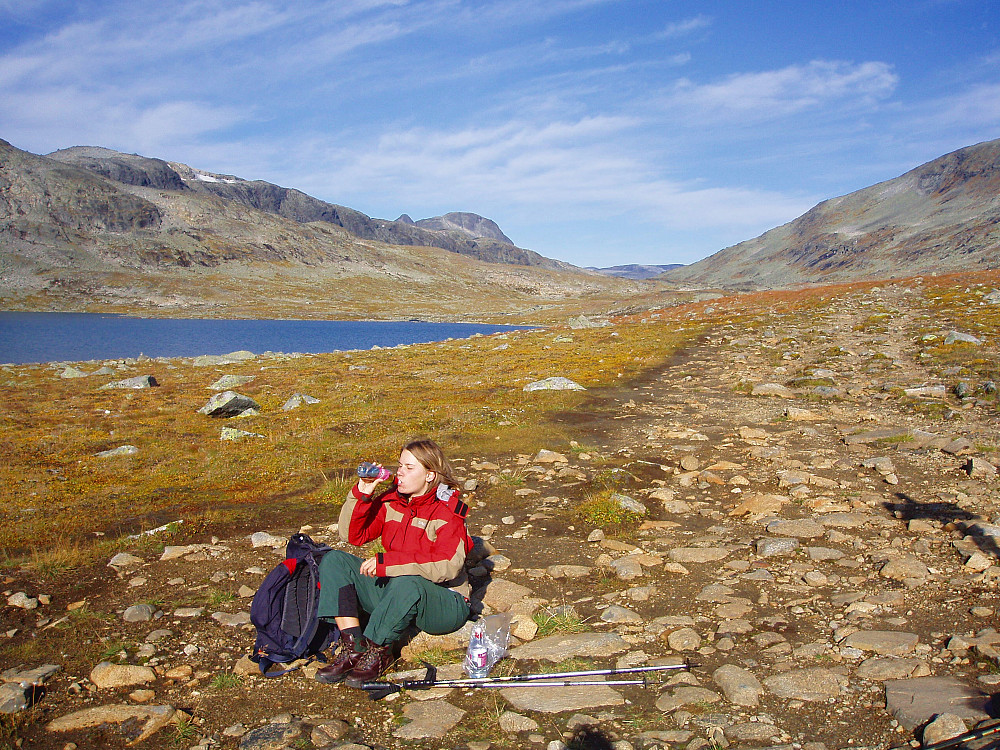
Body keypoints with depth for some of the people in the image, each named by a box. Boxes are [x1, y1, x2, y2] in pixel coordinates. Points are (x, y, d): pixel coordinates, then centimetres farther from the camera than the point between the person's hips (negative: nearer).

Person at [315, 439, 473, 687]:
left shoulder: (446, 513, -16)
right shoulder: (390, 503, 3)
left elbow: (448, 566, -29)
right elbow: (351, 535, 2)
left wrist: (385, 562, -30)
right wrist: (362, 493, -14)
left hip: (444, 605, -6)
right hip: (395, 595, 7)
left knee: (407, 583, -41)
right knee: (334, 560, -7)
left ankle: (376, 652, -17)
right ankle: (353, 647, -17)